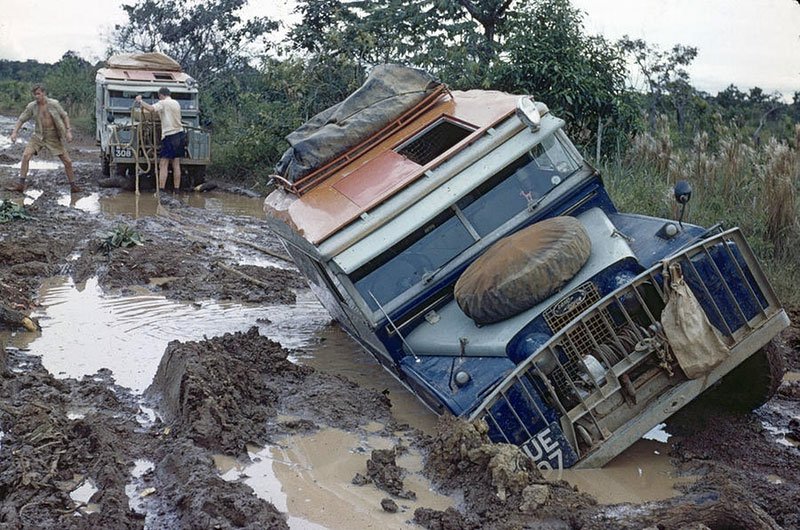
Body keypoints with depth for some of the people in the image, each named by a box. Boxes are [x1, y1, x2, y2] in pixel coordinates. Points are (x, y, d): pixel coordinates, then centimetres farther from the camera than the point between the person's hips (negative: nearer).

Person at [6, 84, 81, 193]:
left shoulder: (54, 104, -12)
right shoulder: (32, 106, -7)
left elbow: (65, 116, -1)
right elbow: (21, 119, -1)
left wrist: (68, 131, -10)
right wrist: (14, 132, -13)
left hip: (53, 137, -1)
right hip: (39, 136, 1)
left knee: (68, 161, -3)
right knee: (26, 155, -17)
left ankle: (73, 185, 15)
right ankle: (21, 184, -12)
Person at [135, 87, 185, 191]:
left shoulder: (163, 103, -8)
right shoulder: (176, 103, 14)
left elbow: (151, 109, -25)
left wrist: (140, 101, -13)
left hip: (169, 136, -7)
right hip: (180, 133, 7)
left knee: (163, 165, -6)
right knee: (176, 165, 9)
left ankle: (161, 190, -11)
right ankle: (176, 190, 10)